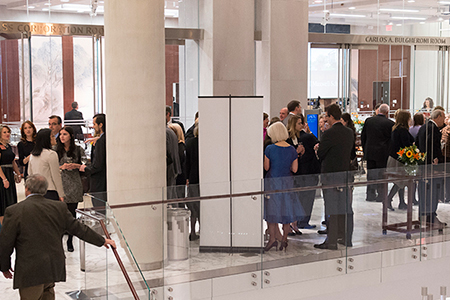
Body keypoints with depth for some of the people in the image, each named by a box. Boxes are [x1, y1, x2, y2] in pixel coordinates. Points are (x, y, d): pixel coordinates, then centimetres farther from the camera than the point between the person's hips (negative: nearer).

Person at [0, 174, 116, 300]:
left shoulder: (14, 211, -10)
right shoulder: (59, 208, 1)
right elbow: (78, 228, 8)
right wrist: (102, 241, 21)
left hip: (30, 272, -5)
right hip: (55, 269, 5)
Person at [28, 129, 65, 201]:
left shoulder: (32, 155, 9)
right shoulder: (51, 154, -12)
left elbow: (30, 173, 15)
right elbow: (56, 176, -10)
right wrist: (61, 194, -4)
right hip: (49, 192, -7)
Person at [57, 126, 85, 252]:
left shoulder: (78, 150, 5)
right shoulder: (56, 150, 6)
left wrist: (76, 166, -10)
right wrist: (61, 167, -9)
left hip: (74, 185, 0)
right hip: (60, 184, 0)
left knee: (72, 213, 2)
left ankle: (70, 241, 13)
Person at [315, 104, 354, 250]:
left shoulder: (329, 134, -16)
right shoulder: (350, 132, 7)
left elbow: (320, 154, -12)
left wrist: (318, 148, 12)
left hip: (331, 176, -7)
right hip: (346, 174, 7)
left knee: (332, 209, -2)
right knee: (346, 208, 12)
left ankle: (331, 242, 2)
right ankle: (346, 239, 20)